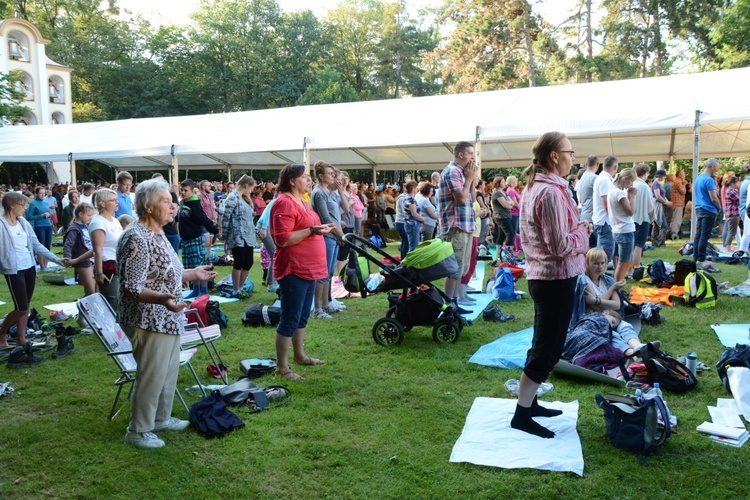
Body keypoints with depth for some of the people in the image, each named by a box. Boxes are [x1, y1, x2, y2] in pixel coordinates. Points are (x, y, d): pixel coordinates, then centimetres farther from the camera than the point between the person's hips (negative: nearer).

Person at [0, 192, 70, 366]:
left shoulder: (23, 223, 9)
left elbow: (36, 244, 10)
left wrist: (57, 259, 5)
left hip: (30, 268, 7)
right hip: (14, 270, -7)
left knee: (26, 307, 10)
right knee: (21, 308, -4)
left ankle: (21, 341, 19)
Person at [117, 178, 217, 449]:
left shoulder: (157, 234, 9)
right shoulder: (137, 239, -23)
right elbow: (130, 289, -27)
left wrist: (194, 273, 22)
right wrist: (160, 299, -41)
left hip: (167, 320, 10)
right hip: (149, 322, -10)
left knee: (169, 371, 20)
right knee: (151, 376, 1)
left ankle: (161, 418, 37)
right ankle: (138, 431, 18)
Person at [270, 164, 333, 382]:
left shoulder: (301, 201, 15)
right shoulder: (284, 203, -16)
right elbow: (283, 239, -23)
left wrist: (322, 229, 13)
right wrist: (312, 230, -25)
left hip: (308, 269, 10)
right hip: (293, 270, -10)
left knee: (302, 316, 19)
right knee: (290, 319, -3)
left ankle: (300, 355, 33)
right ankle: (282, 367, 6)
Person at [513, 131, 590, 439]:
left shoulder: (532, 188, 10)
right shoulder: (551, 192, -21)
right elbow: (560, 246, -22)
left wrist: (575, 229, 7)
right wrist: (583, 232, -5)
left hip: (539, 274, 10)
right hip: (556, 278, -10)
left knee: (543, 345, 20)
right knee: (548, 349, 0)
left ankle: (529, 402, 30)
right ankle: (521, 415, 8)